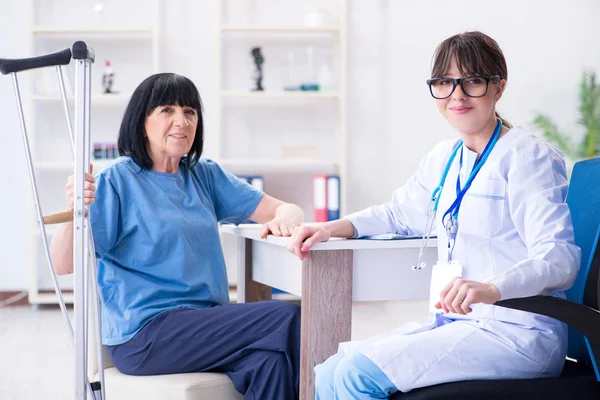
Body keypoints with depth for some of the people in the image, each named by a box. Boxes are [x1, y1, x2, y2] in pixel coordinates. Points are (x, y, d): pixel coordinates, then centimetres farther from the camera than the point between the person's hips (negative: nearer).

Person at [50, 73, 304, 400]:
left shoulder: (205, 175, 13)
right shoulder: (118, 181, -3)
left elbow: (286, 209, 9)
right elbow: (63, 265, -10)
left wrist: (283, 220, -16)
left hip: (206, 318, 6)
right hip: (143, 334, -5)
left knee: (270, 362, -27)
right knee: (286, 318, -21)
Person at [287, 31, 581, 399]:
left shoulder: (528, 156, -10)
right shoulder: (446, 158, 14)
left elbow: (559, 258, -19)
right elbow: (401, 213, 30)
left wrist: (492, 289, -39)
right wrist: (332, 228, 12)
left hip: (515, 331, -7)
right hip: (453, 324, 7)